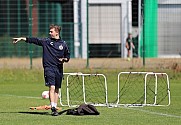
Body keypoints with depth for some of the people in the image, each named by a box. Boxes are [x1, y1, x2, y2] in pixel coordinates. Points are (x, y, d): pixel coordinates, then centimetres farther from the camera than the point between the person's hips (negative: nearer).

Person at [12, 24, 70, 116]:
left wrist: (64, 59, -5)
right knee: (52, 87, -15)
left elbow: (67, 56, 17)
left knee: (56, 89, 7)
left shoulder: (63, 44, 7)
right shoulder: (46, 41, 4)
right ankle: (53, 109, -19)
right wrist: (22, 39, -7)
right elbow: (34, 40, -1)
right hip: (49, 67, -2)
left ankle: (55, 107, 15)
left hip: (59, 69, 2)